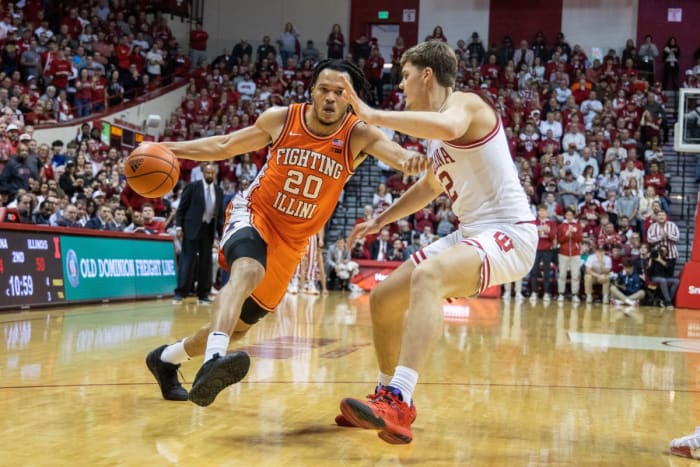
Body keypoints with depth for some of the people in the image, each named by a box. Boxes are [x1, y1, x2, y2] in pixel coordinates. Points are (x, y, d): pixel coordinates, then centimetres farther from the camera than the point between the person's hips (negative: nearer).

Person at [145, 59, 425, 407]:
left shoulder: (358, 135, -13)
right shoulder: (280, 119, -10)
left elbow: (389, 149, -35)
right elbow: (226, 146, 5)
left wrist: (407, 159, -59)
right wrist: (171, 149, -1)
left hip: (292, 241, 3)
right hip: (252, 215, -3)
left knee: (239, 326, 12)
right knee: (248, 270, -39)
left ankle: (166, 358, 36)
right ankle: (212, 360, -53)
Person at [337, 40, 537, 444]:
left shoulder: (466, 103, -11)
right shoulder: (435, 128, 17)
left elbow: (450, 127, -37)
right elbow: (430, 186, 34)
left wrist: (373, 115, -33)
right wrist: (381, 220, 32)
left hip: (509, 233, -10)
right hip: (471, 233, 10)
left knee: (427, 276, -37)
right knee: (384, 299, 11)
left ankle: (397, 403, -43)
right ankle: (392, 401, 28)